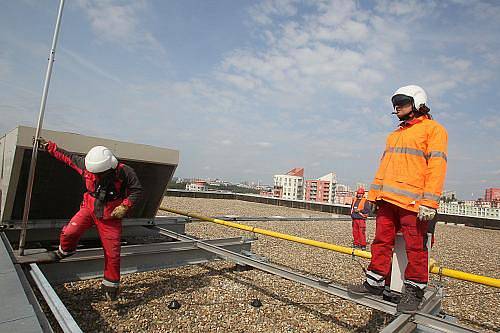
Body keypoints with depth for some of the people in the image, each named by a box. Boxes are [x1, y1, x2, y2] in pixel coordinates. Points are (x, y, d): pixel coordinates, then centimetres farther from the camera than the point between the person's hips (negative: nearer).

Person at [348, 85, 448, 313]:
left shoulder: (433, 129, 2)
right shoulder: (394, 134, 24)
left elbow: (437, 166, -9)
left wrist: (429, 202, -18)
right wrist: (373, 195, 16)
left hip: (413, 202, -6)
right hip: (387, 200, 7)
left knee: (415, 247, 2)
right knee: (381, 242, 8)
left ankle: (414, 292, 17)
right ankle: (375, 283, 18)